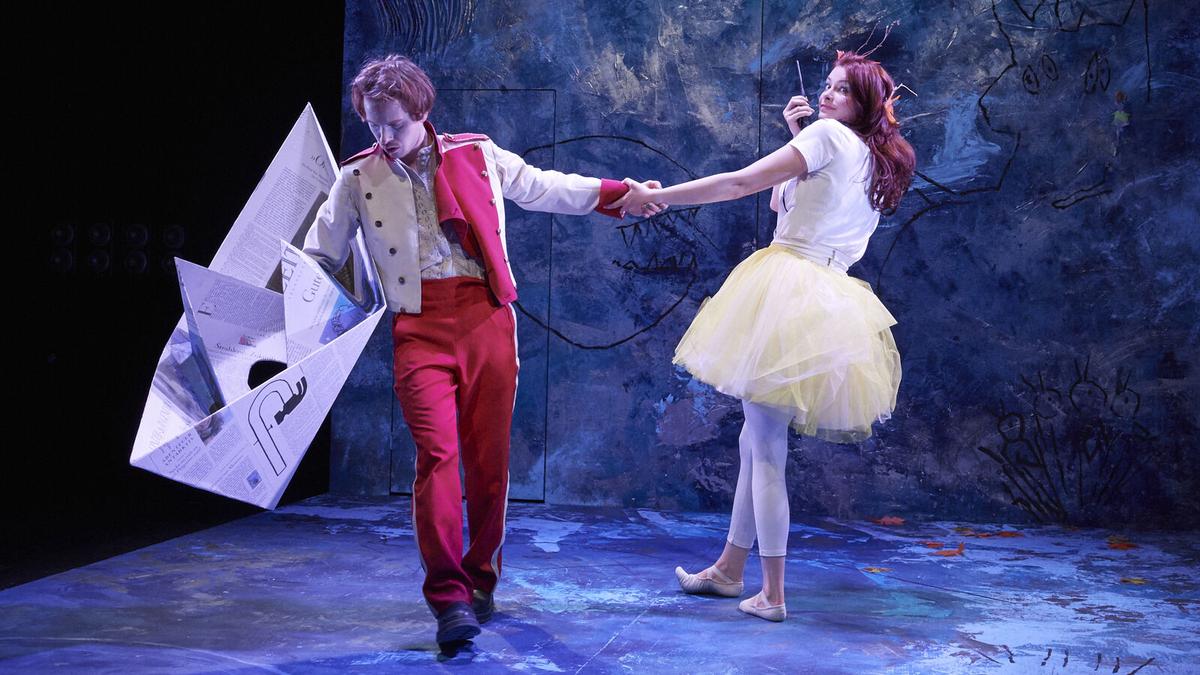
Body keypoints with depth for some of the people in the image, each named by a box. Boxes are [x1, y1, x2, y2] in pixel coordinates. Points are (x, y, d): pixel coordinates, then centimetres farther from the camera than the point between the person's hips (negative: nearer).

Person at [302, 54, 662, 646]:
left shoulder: (477, 154, 9)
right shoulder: (358, 178, 10)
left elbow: (543, 188, 20)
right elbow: (318, 256, 16)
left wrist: (619, 194, 17)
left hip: (487, 318, 1)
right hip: (419, 327, -1)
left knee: (489, 457, 1)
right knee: (436, 452, -17)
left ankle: (480, 581, 21)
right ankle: (449, 600, -12)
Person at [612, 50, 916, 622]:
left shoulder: (829, 135, -4)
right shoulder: (876, 165, 20)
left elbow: (741, 183, -10)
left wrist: (655, 196, -6)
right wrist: (798, 137, 20)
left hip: (785, 288, -8)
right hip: (830, 307, 8)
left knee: (766, 449, -4)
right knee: (755, 440, 17)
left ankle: (772, 595, -2)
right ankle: (728, 570, 27)